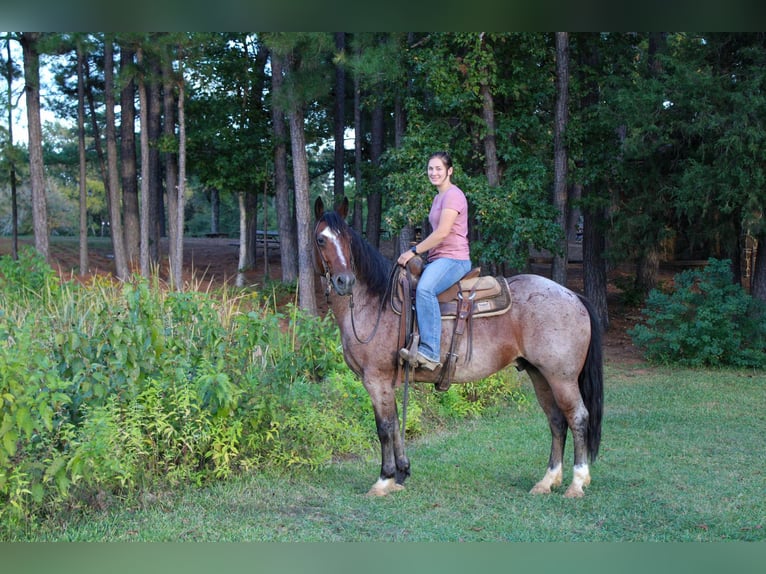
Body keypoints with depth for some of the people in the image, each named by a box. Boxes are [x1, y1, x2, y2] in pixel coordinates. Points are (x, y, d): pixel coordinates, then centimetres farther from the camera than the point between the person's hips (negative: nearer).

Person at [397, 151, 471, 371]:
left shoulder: (453, 195, -8)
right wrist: (418, 251, 15)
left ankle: (430, 353, -43)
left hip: (454, 259, -11)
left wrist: (414, 251, -14)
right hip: (437, 260, 11)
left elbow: (442, 232, -18)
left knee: (424, 289, -36)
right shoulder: (438, 198, 22)